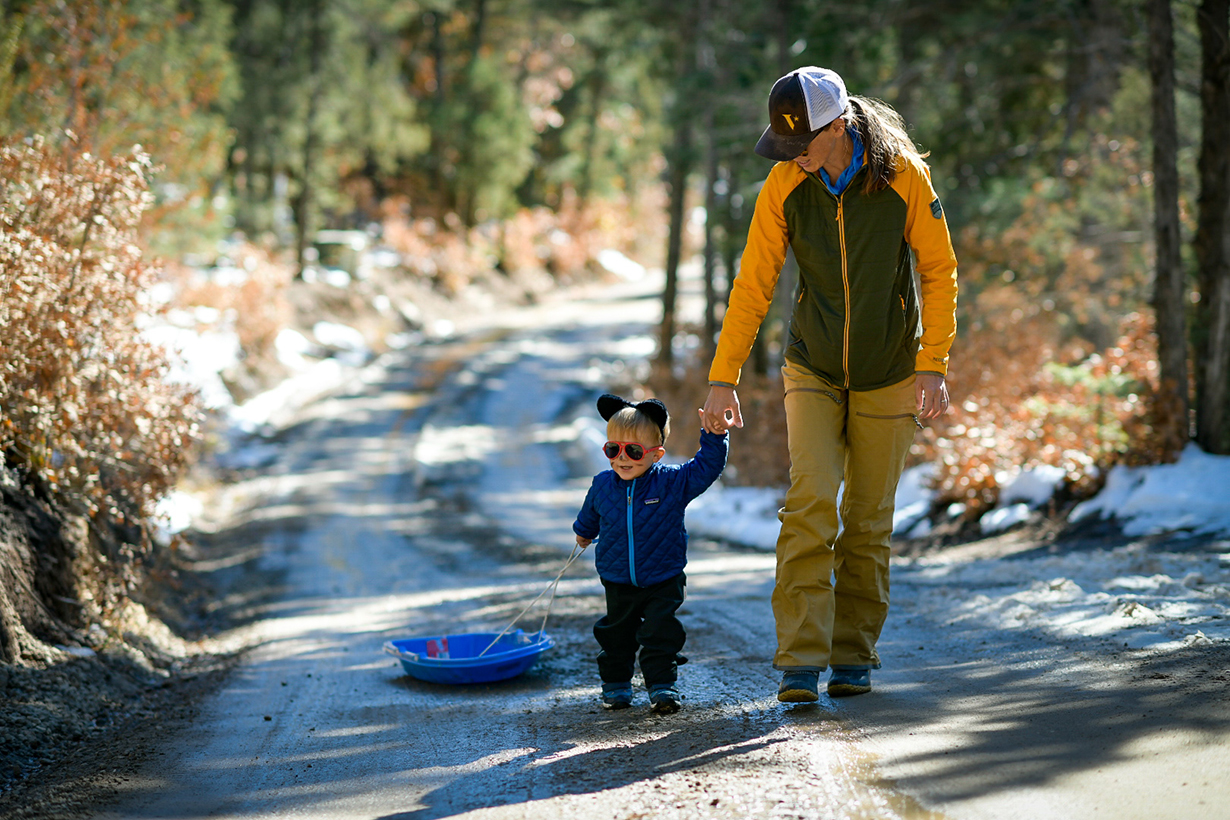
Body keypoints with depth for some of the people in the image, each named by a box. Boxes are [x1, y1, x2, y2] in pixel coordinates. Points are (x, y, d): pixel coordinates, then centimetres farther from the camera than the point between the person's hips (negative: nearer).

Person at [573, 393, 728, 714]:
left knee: (661, 635, -7)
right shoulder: (602, 486, -5)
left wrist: (714, 436, -30)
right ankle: (615, 684, 30)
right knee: (616, 635, 13)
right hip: (618, 583, 3)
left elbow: (706, 468, -16)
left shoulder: (673, 482, -14)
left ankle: (662, 686, 2)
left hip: (663, 581, -3)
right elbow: (590, 515, 18)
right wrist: (584, 532, 36)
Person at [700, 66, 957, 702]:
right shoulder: (784, 186, -11)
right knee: (812, 502, -16)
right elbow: (754, 283, -7)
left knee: (868, 523, 3)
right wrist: (723, 379, -9)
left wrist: (933, 366, -13)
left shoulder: (903, 176, -15)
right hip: (813, 371, 0)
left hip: (888, 375, 0)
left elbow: (938, 270, -7)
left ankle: (854, 655, 16)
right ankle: (800, 661, -15)